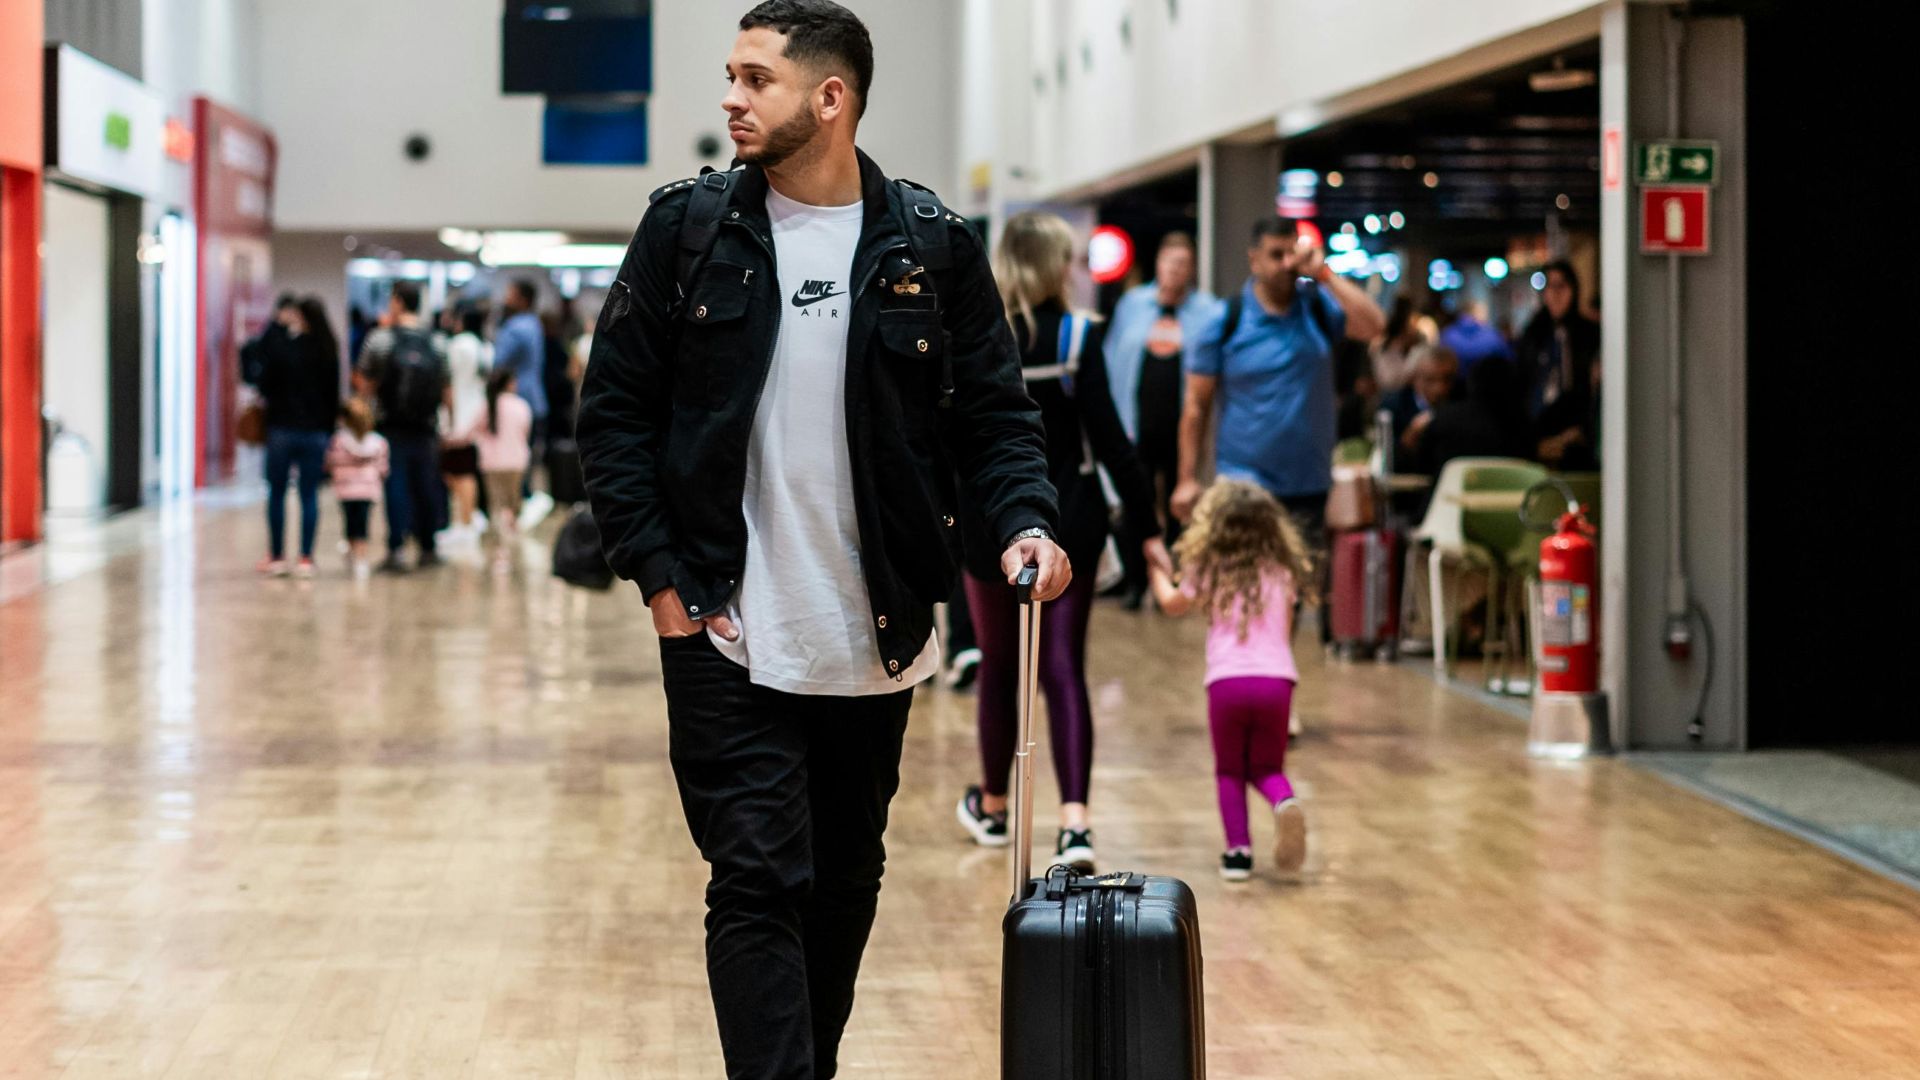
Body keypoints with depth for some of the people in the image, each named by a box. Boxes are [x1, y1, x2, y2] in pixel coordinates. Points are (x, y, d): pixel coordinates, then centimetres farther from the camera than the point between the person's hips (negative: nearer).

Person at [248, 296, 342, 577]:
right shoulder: (328, 352, -1)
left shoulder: (280, 348, -9)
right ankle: (305, 559, 1)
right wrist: (328, 431, 11)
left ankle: (276, 557, 10)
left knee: (276, 493, 9)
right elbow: (333, 395, 4)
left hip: (283, 428, -2)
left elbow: (265, 385, -2)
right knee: (309, 495, 5)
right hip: (317, 432, 2)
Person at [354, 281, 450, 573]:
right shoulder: (436, 342, 3)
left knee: (396, 486, -1)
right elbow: (446, 392, 7)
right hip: (426, 429, 3)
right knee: (426, 486, 11)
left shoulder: (381, 338, -7)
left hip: (392, 427, -3)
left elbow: (365, 382, -2)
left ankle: (395, 550, -7)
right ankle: (427, 549, 19)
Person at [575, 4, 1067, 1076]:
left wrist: (1027, 523, -15)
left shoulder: (935, 246, 0)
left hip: (876, 638, 2)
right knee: (758, 885, -9)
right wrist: (659, 576, -5)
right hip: (726, 637, -2)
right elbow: (616, 413, 3)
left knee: (844, 886, 14)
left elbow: (995, 415, 4)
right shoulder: (689, 228, 0)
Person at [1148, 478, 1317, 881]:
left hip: (1226, 680, -1)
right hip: (1276, 679, 1)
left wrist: (1158, 570, 44)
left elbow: (1172, 603, 27)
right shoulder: (1282, 573, 12)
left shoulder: (1208, 572, 8)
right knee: (1267, 768, 15)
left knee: (1229, 771, 14)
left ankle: (1238, 849, -1)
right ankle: (1285, 802, -18)